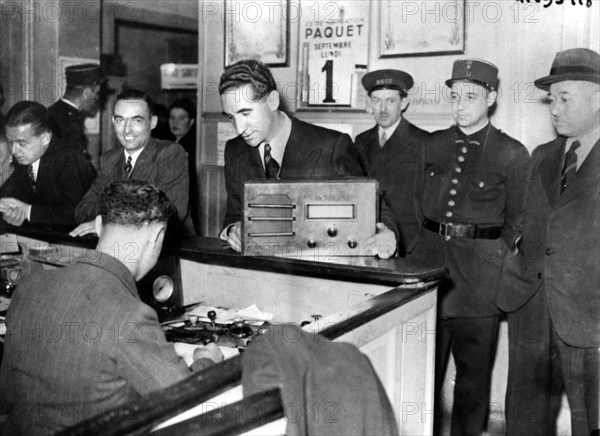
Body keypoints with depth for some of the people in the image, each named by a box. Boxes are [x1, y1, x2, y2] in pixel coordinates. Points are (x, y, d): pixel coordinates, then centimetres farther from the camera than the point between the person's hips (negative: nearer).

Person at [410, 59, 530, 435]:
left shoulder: (512, 154, -2)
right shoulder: (432, 146, 11)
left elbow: (518, 220, 1)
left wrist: (493, 256, -5)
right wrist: (421, 244, 7)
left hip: (479, 274, -3)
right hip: (428, 259, 4)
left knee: (473, 371, 8)